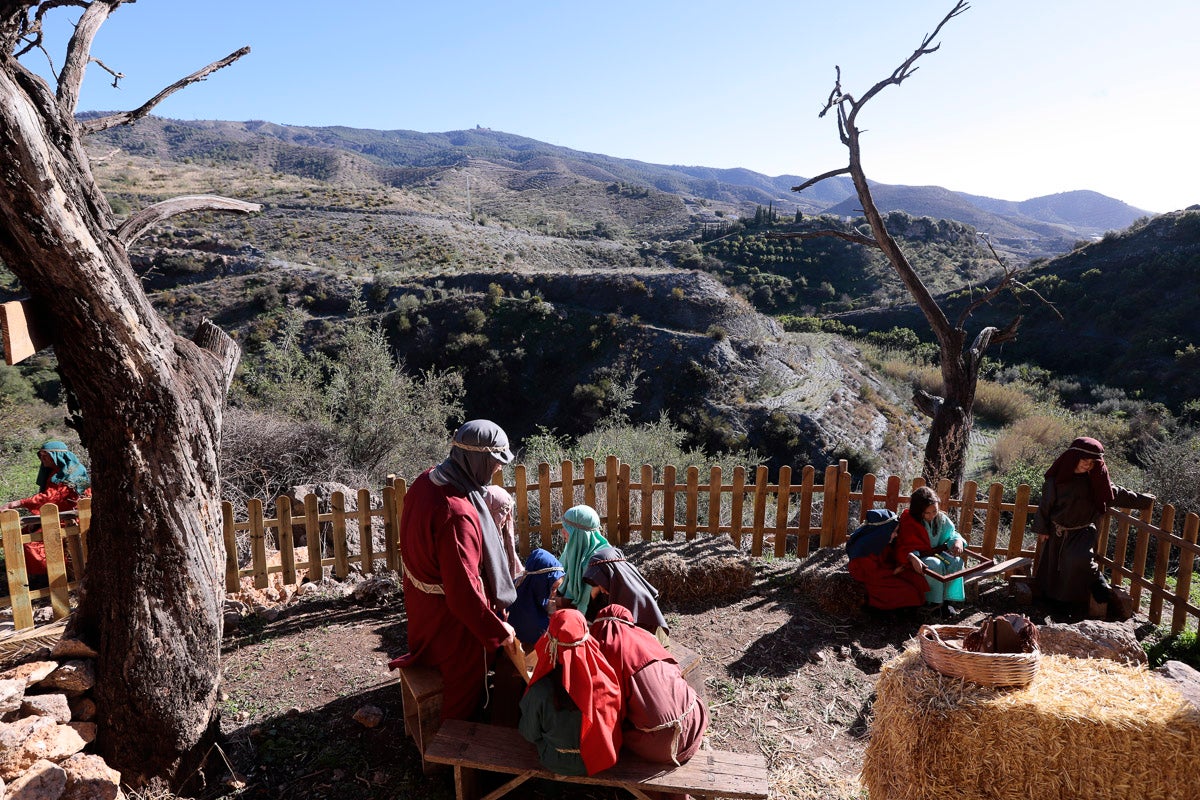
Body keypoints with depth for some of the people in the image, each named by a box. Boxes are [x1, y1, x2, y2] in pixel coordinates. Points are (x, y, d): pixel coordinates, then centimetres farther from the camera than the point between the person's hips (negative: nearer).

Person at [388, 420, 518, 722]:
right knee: (464, 688, 17)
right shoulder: (457, 515, -40)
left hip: (421, 602, 9)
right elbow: (464, 592, -35)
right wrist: (498, 630, -21)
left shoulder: (427, 480, -11)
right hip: (451, 617, -9)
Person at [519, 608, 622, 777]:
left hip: (558, 764, -3)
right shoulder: (604, 677, -27)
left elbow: (529, 734, -13)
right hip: (601, 757, 3)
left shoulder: (540, 691, -33)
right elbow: (616, 717, -6)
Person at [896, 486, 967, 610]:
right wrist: (913, 558, -42)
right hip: (918, 557, -5)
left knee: (956, 561, -22)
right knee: (935, 565, -33)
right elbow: (902, 547, -21)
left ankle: (948, 599, -13)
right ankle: (935, 603, -19)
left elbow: (952, 533, 9)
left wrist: (958, 541, -16)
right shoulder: (908, 521, -18)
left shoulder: (941, 518, -3)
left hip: (936, 553, 5)